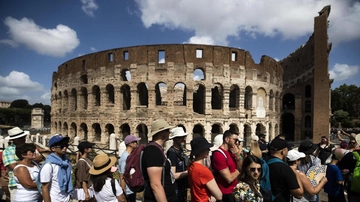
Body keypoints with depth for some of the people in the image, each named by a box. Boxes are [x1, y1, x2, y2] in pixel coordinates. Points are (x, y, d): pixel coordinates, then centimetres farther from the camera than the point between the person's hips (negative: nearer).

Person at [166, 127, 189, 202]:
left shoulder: (181, 151, 6)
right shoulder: (172, 152, -22)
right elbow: (172, 175, -24)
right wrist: (188, 172, -19)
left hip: (183, 187, 9)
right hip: (175, 189, -9)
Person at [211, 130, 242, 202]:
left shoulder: (231, 151, 6)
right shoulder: (219, 155, -24)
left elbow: (241, 168, 3)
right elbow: (229, 179, -25)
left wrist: (238, 156, -13)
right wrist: (238, 170, -7)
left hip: (233, 190, 9)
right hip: (225, 194, -9)